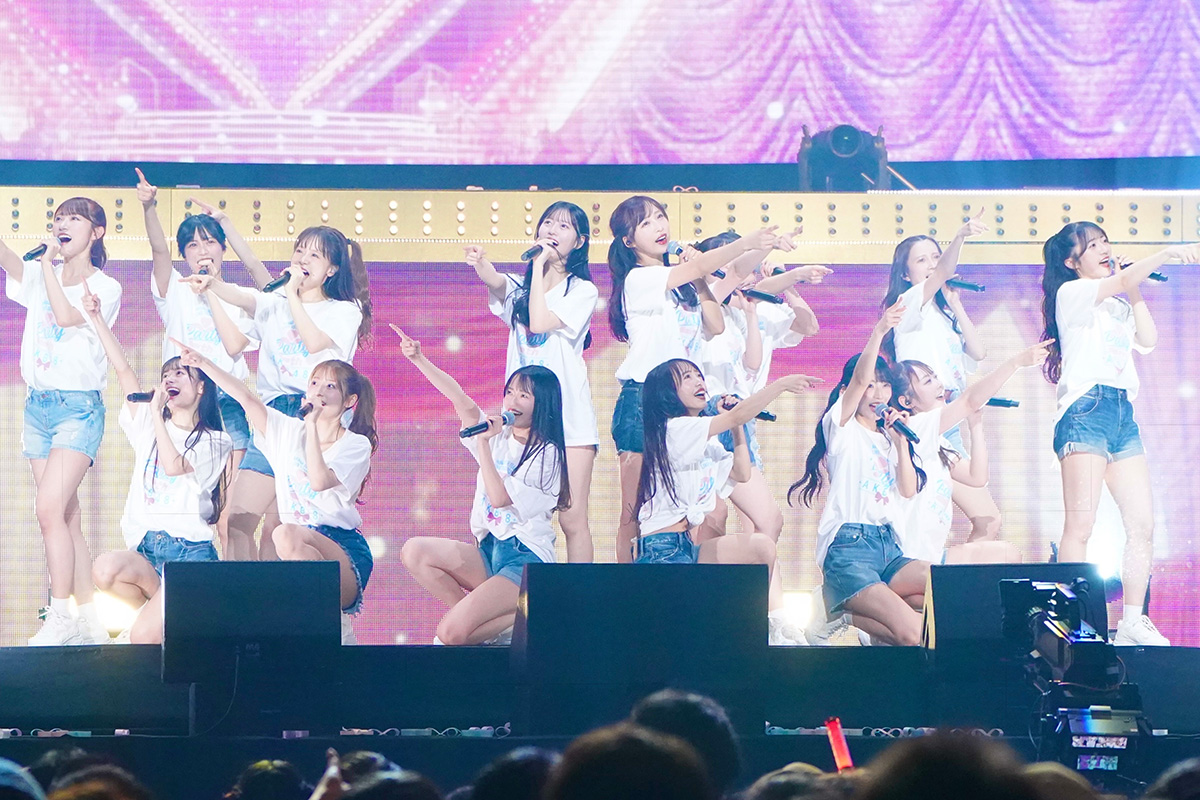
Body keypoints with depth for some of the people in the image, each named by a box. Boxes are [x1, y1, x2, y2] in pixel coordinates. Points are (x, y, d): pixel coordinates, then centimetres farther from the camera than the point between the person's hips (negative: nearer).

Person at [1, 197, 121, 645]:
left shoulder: (105, 288, -3)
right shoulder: (39, 276, 11)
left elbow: (67, 316, -20)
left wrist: (49, 262, -12)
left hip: (79, 406, -6)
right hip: (38, 403, 6)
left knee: (50, 507, -19)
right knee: (66, 515, 6)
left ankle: (60, 619, -14)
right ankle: (88, 621, 11)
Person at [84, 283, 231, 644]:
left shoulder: (214, 441, 4)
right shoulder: (149, 426, 18)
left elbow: (174, 465, -15)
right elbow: (123, 370, 11)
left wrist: (156, 412, -8)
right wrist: (97, 318, 4)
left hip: (189, 549, -5)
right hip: (145, 548, 5)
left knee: (143, 638, -25)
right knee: (104, 570, -34)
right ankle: (161, 608, -4)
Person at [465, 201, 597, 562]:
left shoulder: (583, 291, 6)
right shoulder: (520, 288, 16)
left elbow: (541, 321, -11)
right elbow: (494, 281, -9)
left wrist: (540, 266, -2)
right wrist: (479, 263, -32)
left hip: (568, 414, -3)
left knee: (572, 518, -8)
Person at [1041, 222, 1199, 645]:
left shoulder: (1116, 303, 26)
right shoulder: (1073, 293, 2)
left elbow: (1147, 340, 13)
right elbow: (1122, 280, -15)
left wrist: (1135, 293, 13)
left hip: (1122, 413, 8)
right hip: (1086, 408, -8)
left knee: (1142, 523, 2)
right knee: (1081, 522, -13)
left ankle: (1133, 622, 6)